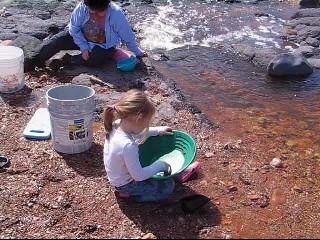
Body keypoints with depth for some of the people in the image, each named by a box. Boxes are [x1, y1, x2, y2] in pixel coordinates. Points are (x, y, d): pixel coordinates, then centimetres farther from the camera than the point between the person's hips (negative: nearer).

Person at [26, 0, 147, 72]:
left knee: (97, 58, -36)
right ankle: (31, 63, -15)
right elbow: (74, 28, -12)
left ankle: (67, 60, -22)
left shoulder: (116, 14, -26)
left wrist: (138, 52, -10)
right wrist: (83, 47, -19)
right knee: (56, 41, -16)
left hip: (103, 46, -2)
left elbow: (127, 36, -16)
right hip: (81, 38, 3)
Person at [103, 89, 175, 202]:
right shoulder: (128, 146, -41)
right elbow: (139, 176, -31)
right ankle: (130, 195, 3)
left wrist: (158, 130, 5)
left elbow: (137, 133, 9)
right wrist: (160, 165, -20)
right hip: (126, 184, -9)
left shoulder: (117, 125, -15)